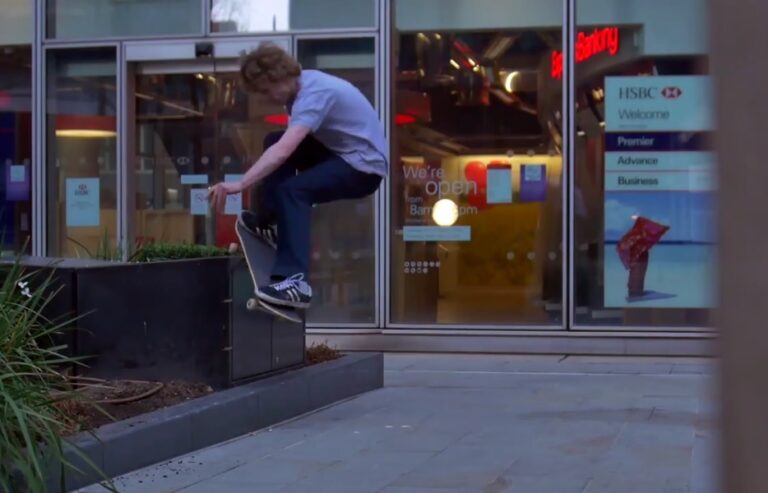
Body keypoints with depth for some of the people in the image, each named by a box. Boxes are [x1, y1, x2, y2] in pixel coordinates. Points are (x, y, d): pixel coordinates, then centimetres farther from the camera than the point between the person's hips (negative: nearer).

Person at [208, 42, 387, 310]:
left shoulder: (315, 93, -25)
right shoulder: (302, 84, 4)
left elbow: (284, 152, -37)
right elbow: (286, 145, 16)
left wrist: (239, 185, -40)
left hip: (364, 166, -10)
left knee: (293, 189, -28)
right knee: (274, 141, 7)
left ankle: (296, 282, -34)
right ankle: (269, 221, 7)